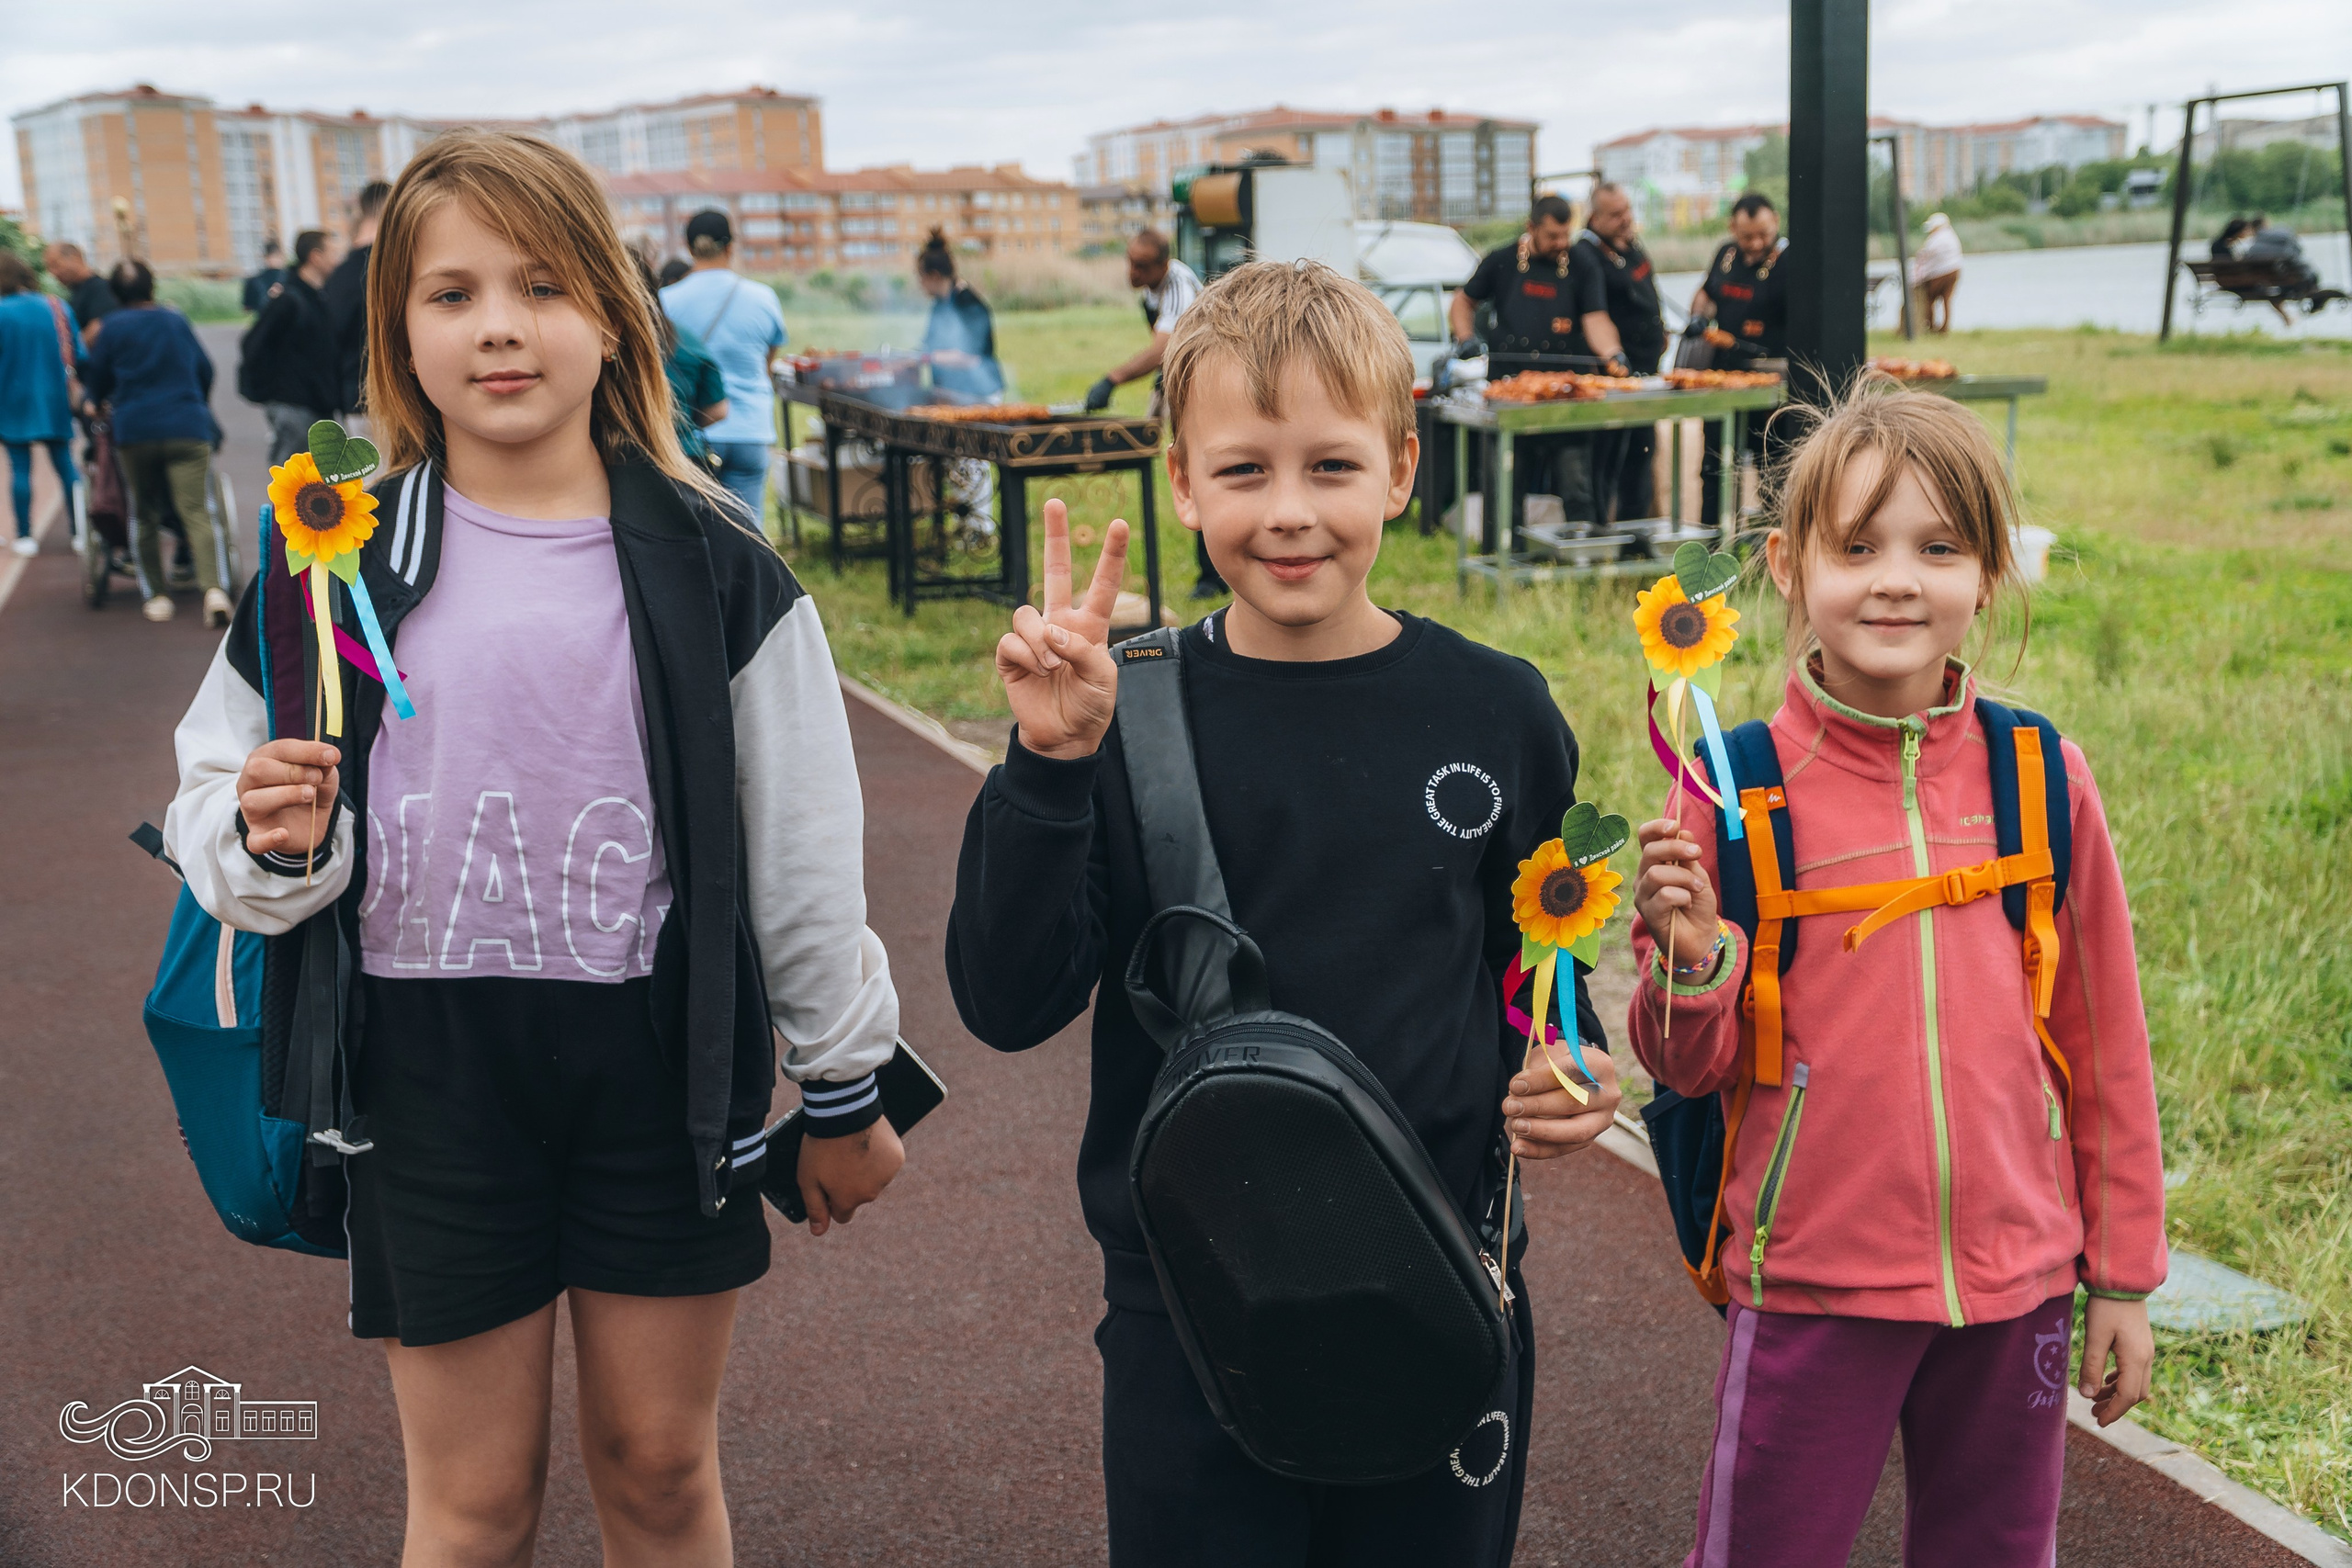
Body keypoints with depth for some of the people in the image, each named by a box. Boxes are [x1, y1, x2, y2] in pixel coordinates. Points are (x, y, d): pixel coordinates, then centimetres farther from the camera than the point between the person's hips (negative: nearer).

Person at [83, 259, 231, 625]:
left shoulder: (114, 327, 4)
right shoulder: (176, 320, 12)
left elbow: (99, 380, 13)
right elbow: (205, 370, 23)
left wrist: (96, 402, 36)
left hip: (134, 432, 0)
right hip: (189, 429, 0)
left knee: (145, 516, 14)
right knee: (198, 512, -8)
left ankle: (155, 595, 13)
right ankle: (215, 588, -28)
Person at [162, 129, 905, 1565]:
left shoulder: (708, 560, -3)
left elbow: (803, 847, 2)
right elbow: (220, 798, 8)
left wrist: (843, 1091, 6)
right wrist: (274, 843, -16)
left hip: (661, 1057, 0)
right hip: (431, 1062, 0)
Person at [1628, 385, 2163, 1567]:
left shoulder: (2042, 779, -4)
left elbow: (2106, 1041, 6)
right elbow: (1693, 1067, -2)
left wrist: (2124, 1279, 10)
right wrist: (1691, 958, -23)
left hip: (2015, 1285, 2)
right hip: (1811, 1282, -2)